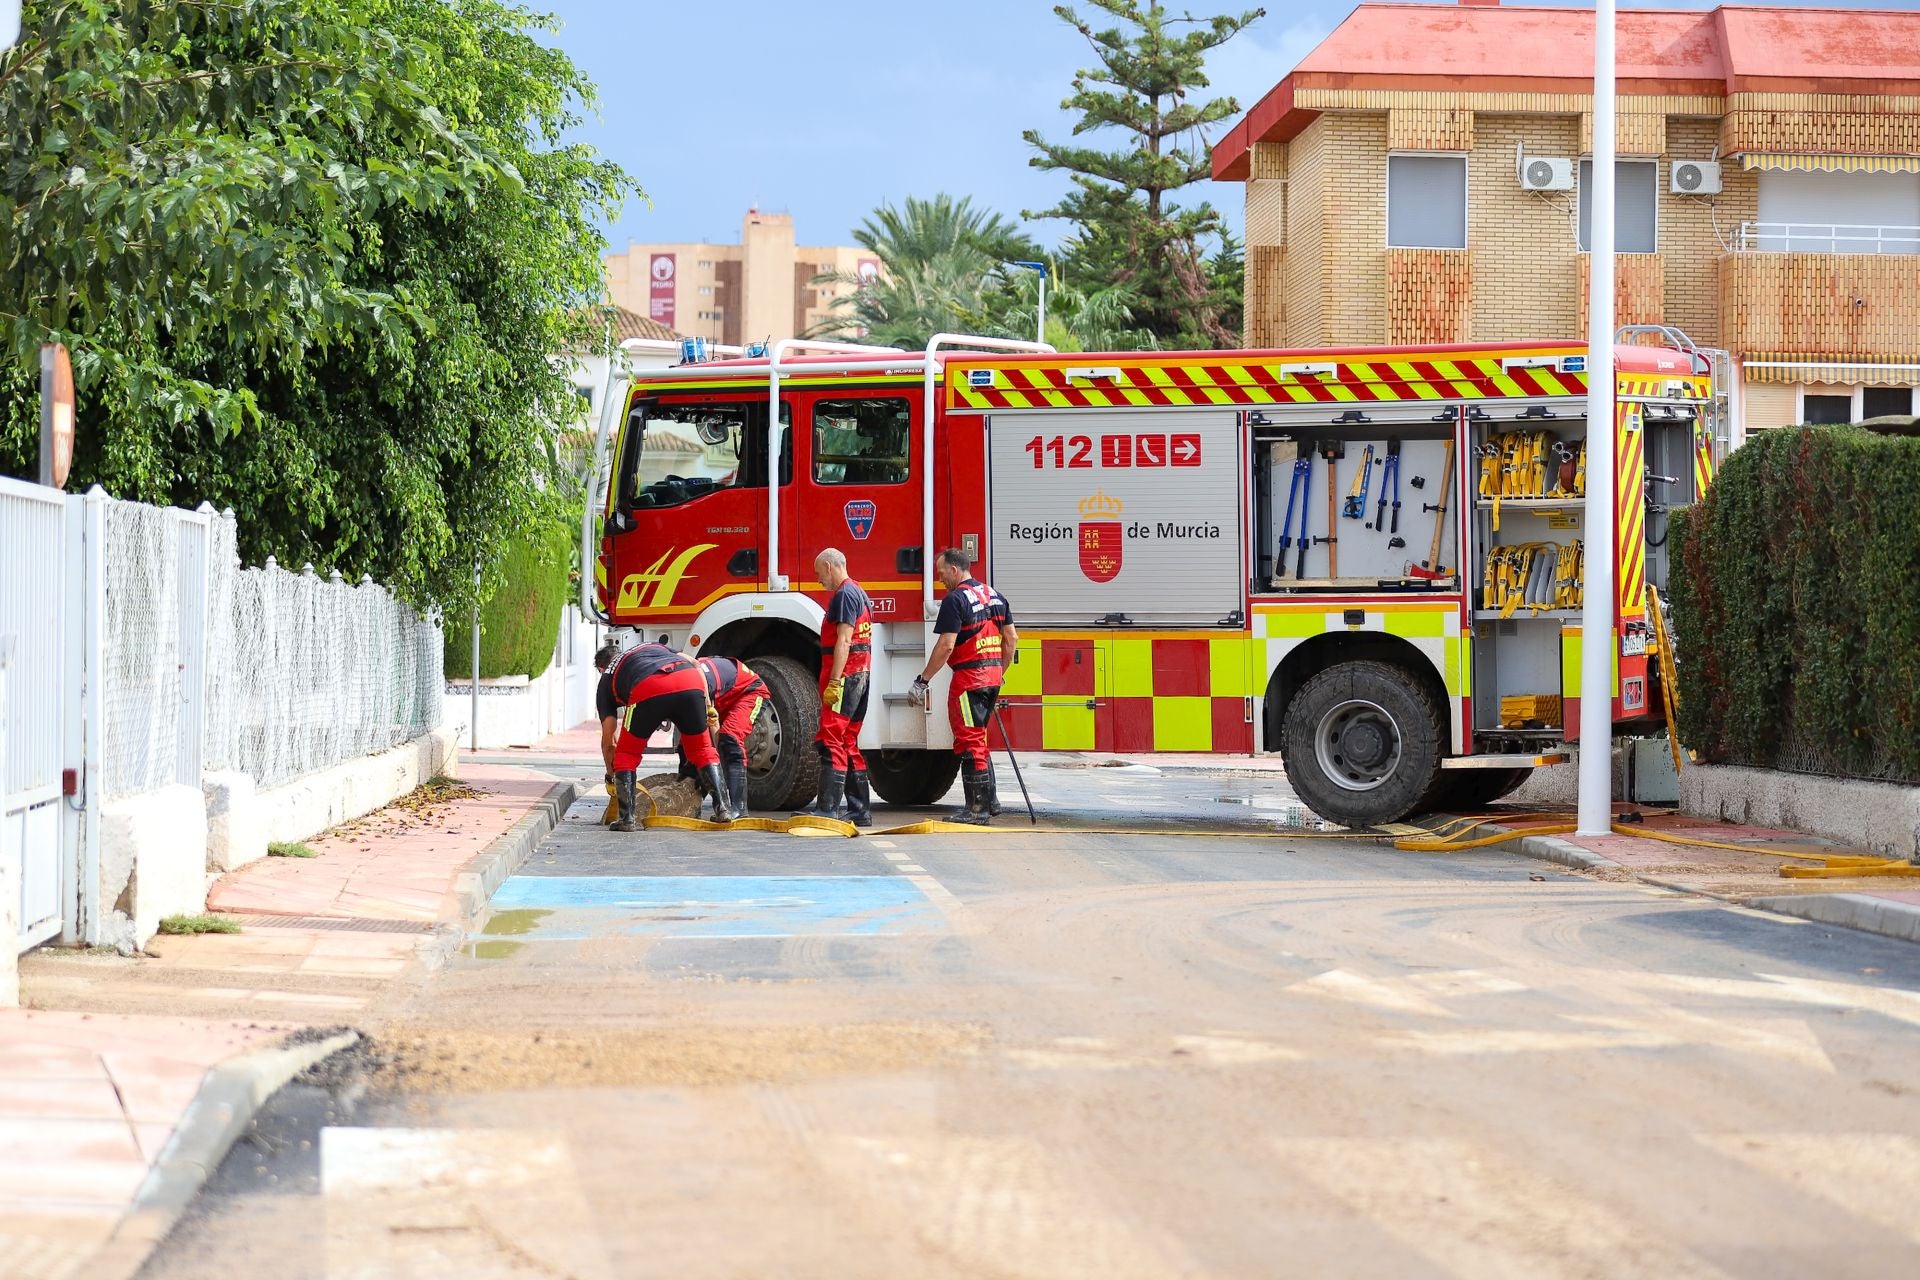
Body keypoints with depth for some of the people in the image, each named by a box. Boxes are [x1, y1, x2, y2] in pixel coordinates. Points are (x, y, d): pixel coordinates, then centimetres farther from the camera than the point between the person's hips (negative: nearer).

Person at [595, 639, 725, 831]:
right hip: (691, 683, 2)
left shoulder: (606, 680, 35)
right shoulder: (653, 647, 44)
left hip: (647, 692, -2)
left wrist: (611, 776, 44)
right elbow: (695, 664, 27)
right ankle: (724, 810, 16)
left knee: (626, 755, 19)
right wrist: (708, 708, 26)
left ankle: (627, 819, 12)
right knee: (703, 752, 21)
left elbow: (608, 742, 31)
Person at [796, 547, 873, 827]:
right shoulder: (859, 594, 20)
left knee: (830, 740, -13)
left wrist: (834, 683, -23)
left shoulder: (844, 595, -12)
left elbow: (844, 641, -19)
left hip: (845, 674, -10)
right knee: (848, 743, 12)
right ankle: (860, 809, 12)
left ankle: (828, 807, -19)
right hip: (862, 675, 10)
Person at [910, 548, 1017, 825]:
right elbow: (1011, 639, 16)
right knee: (977, 739, 19)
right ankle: (990, 800, 21)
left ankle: (978, 809, -4)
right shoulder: (995, 596, 13)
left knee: (969, 742, -4)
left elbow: (945, 646, -18)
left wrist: (922, 680, -12)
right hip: (992, 678, 9)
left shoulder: (955, 600, -13)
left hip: (968, 677, -9)